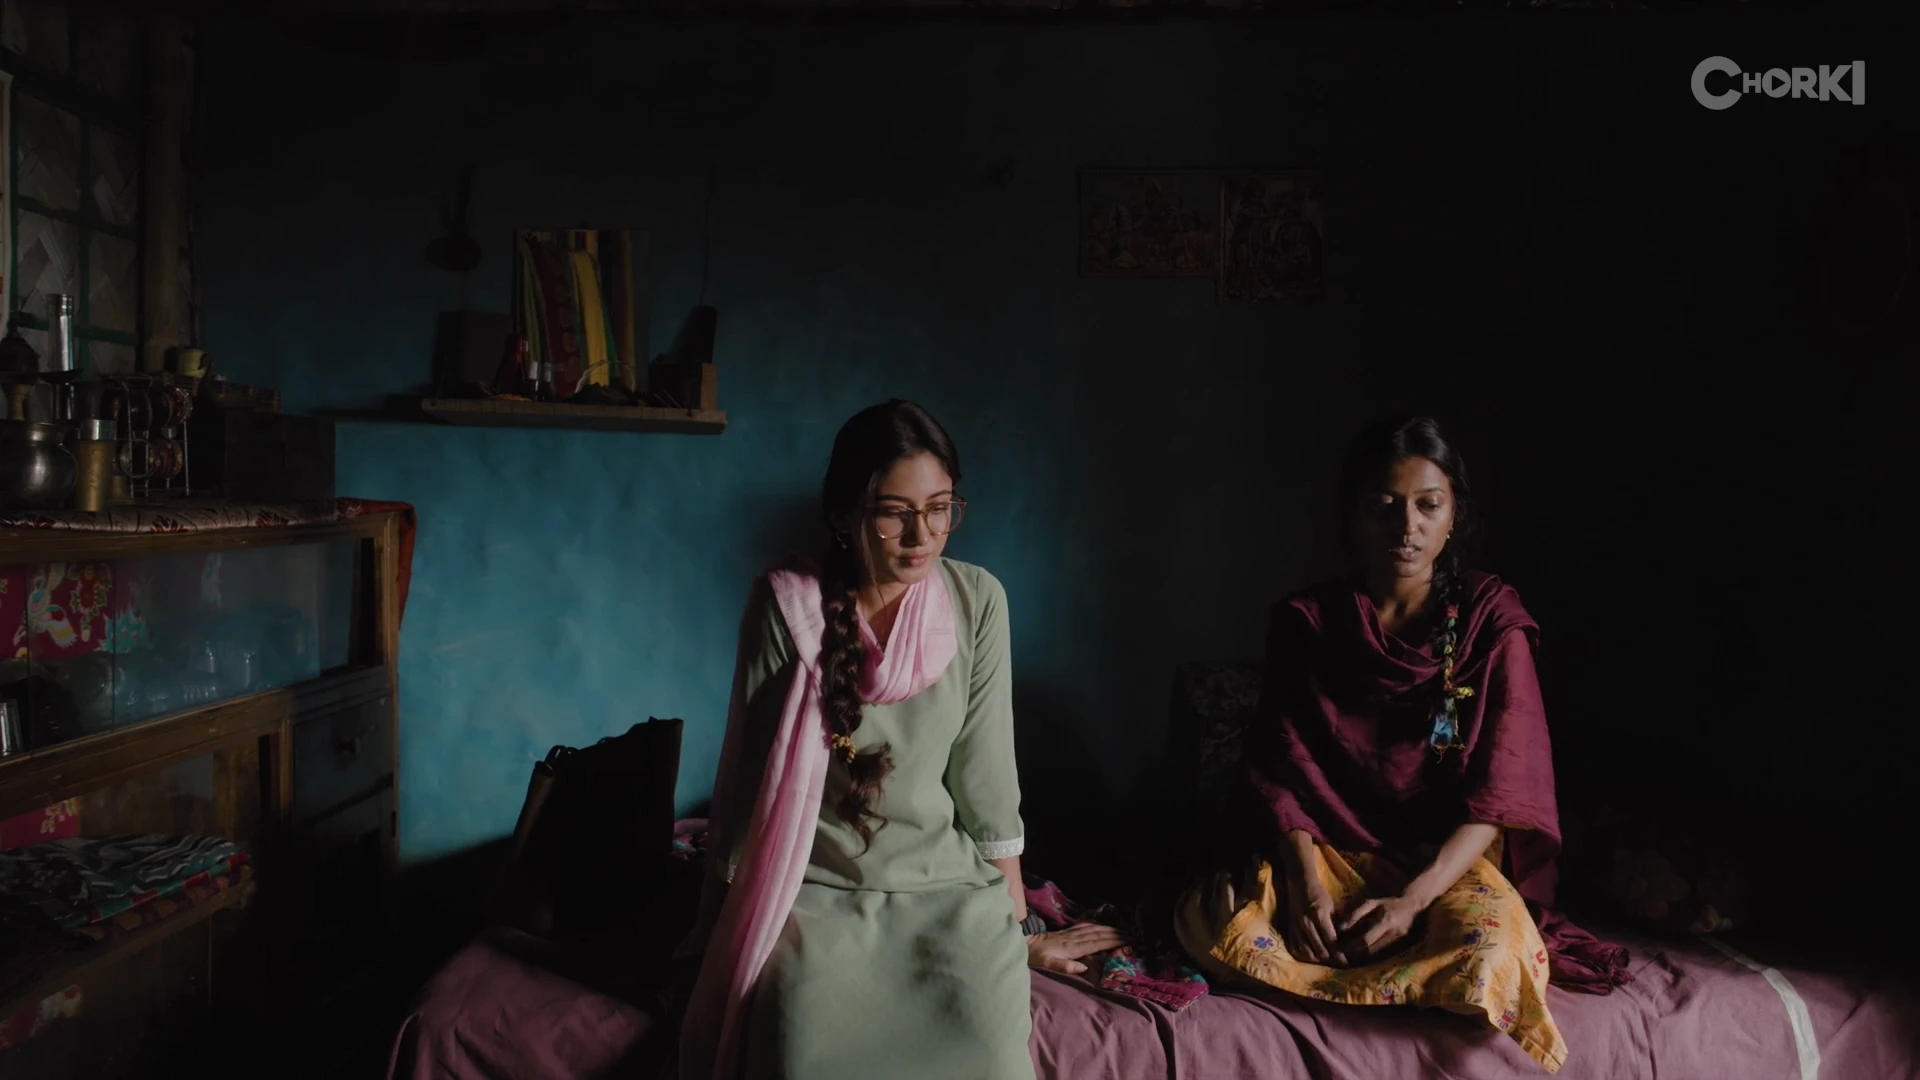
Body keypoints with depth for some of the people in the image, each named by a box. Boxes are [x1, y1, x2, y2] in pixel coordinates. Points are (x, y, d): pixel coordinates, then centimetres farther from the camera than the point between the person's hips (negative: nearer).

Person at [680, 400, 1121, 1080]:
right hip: (817, 890, -1)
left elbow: (986, 770, 1)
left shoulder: (976, 600, -4)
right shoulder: (787, 604, -8)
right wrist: (729, 933, 2)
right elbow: (750, 773, -3)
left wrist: (1020, 928, 7)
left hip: (949, 883, 1)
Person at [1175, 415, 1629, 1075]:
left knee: (1485, 961, -36)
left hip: (1450, 861, -1)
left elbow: (1501, 790, -9)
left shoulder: (1491, 619, -3)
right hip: (1327, 852, 2)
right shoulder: (1305, 622, 1)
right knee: (1210, 923, -28)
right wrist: (1306, 884, -19)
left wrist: (1412, 899, -22)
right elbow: (1277, 772, -2)